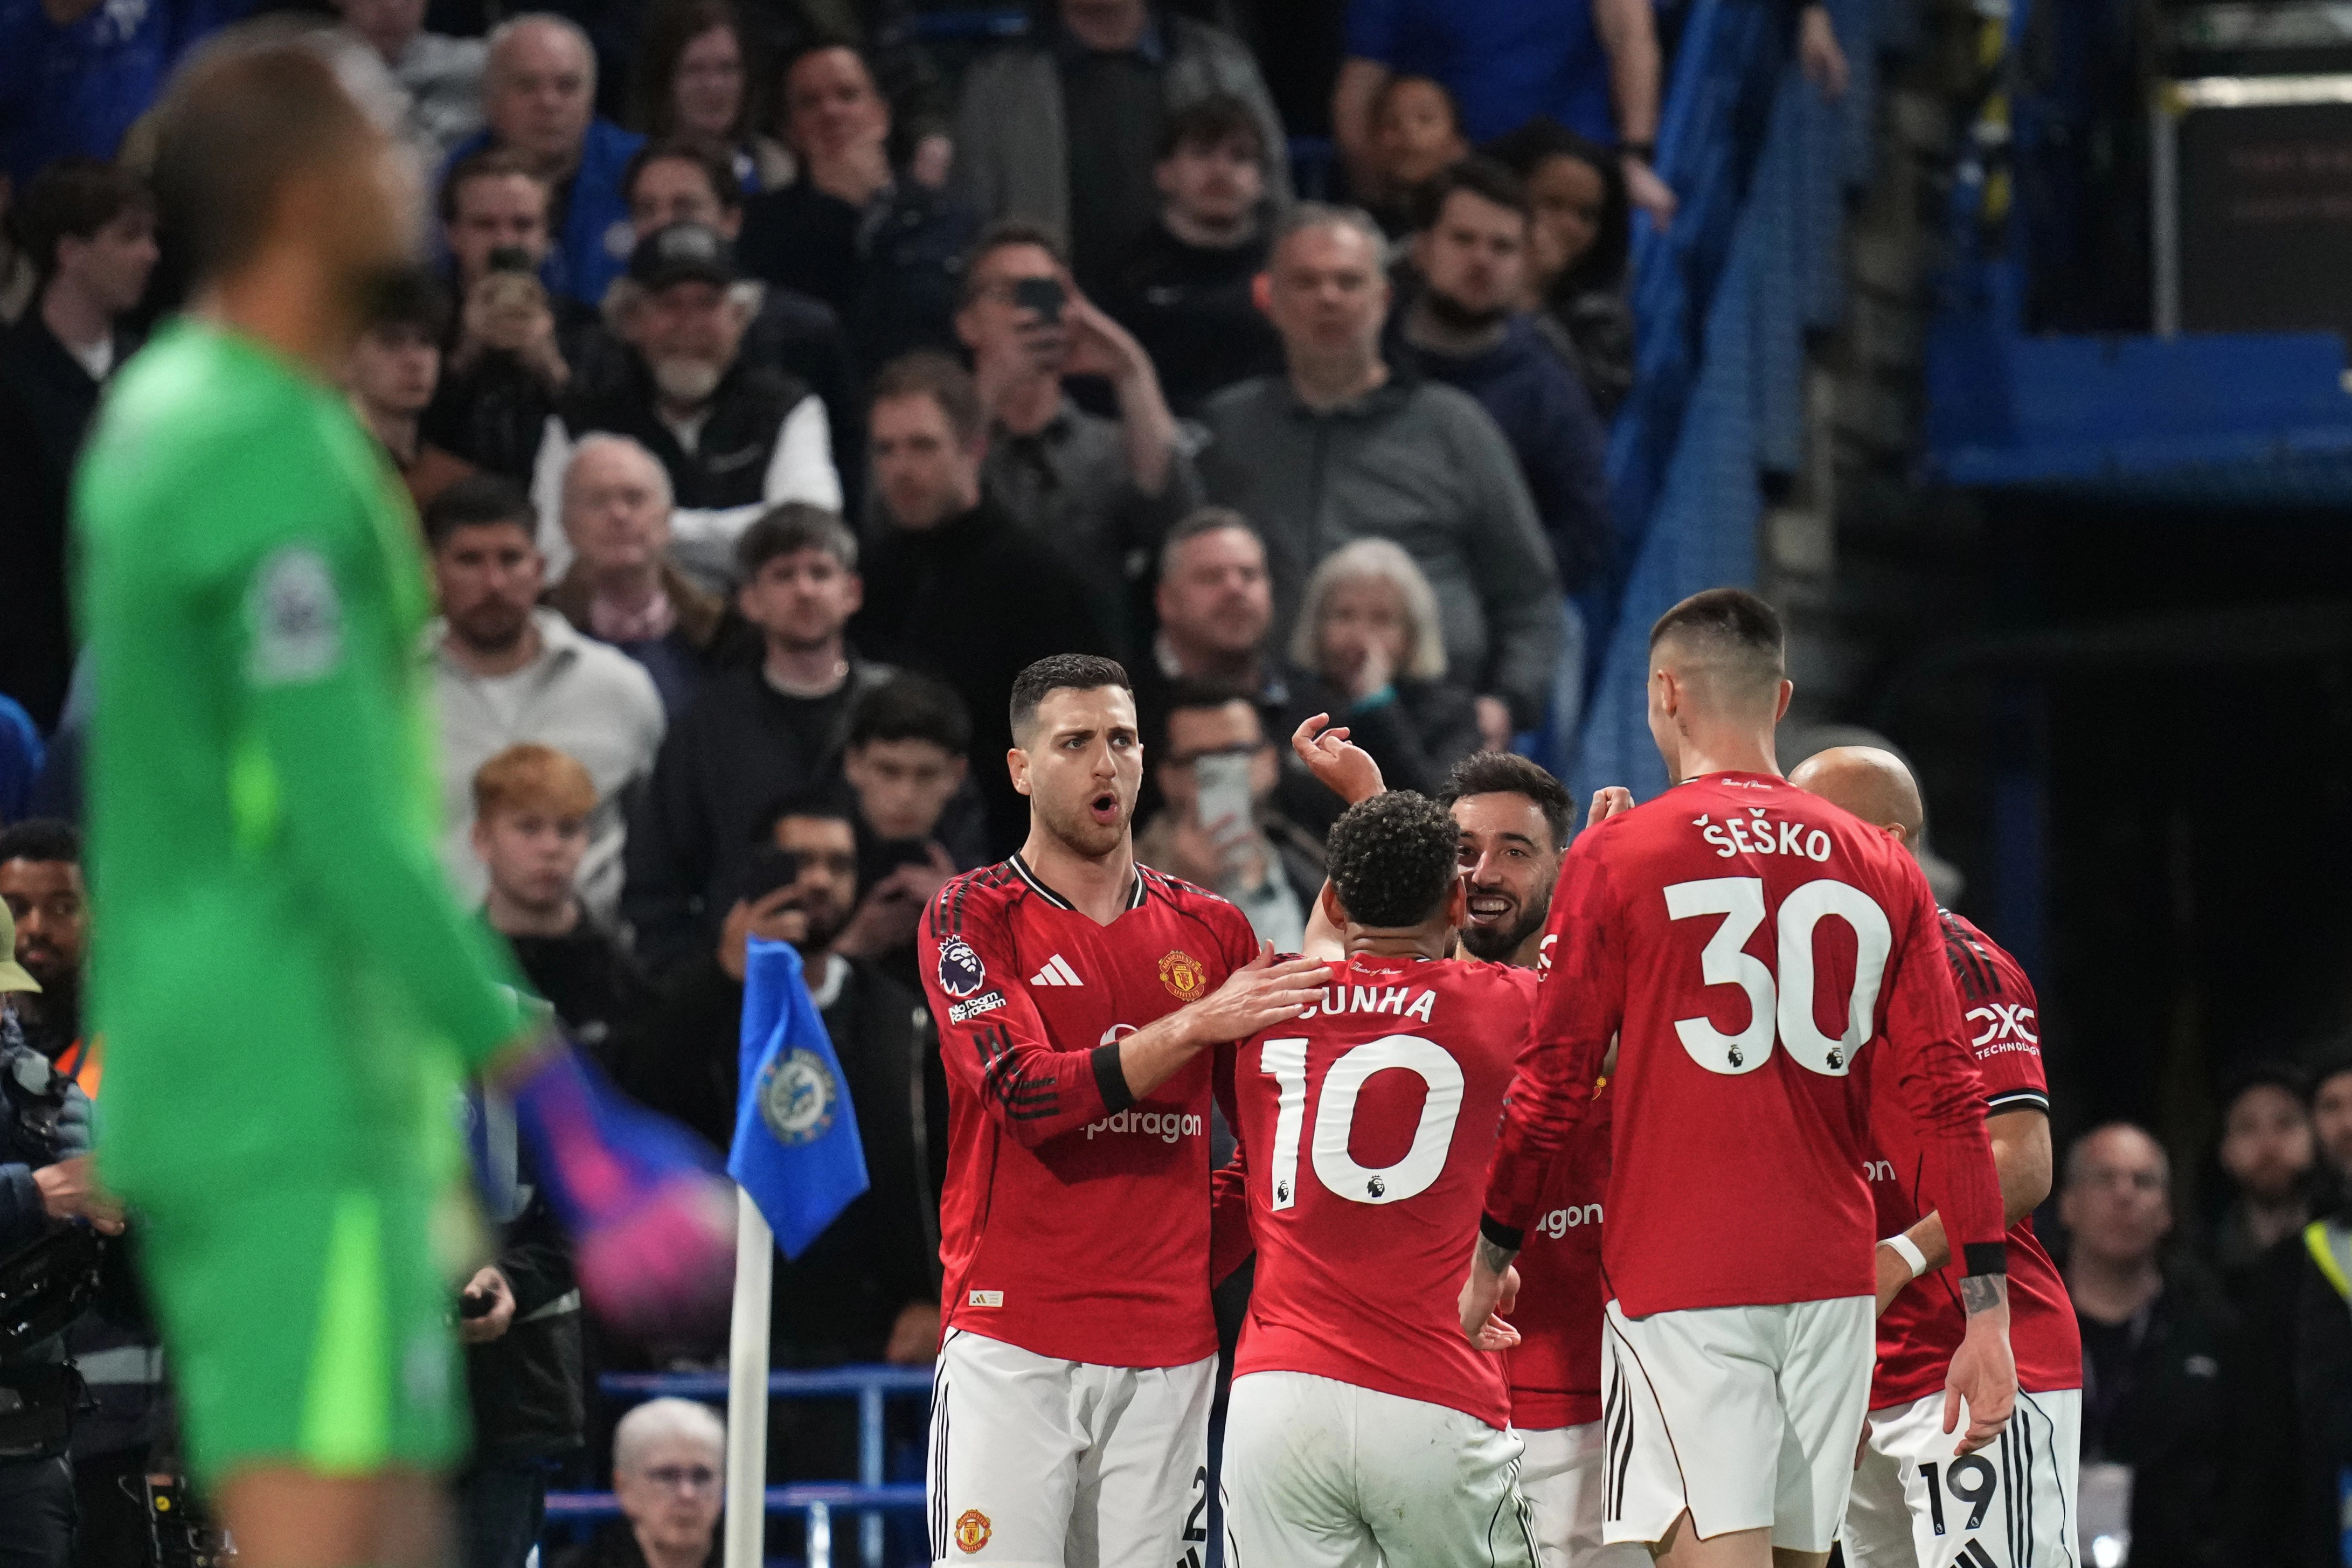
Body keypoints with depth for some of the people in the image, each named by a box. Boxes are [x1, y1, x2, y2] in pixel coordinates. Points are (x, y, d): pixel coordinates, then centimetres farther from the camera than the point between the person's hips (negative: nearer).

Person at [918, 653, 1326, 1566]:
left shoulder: (1211, 931, 13)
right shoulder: (974, 917, 1)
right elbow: (1027, 1094, -13)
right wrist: (1195, 1027, -18)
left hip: (1169, 1348, 4)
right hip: (1013, 1340, -4)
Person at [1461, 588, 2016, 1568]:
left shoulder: (1616, 858, -3)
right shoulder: (1882, 870, 8)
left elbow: (1551, 1092, -1)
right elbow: (1949, 1103, 4)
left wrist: (1490, 1261, 12)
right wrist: (1985, 1313, 5)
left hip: (1682, 1285, -5)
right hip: (1833, 1278, 5)